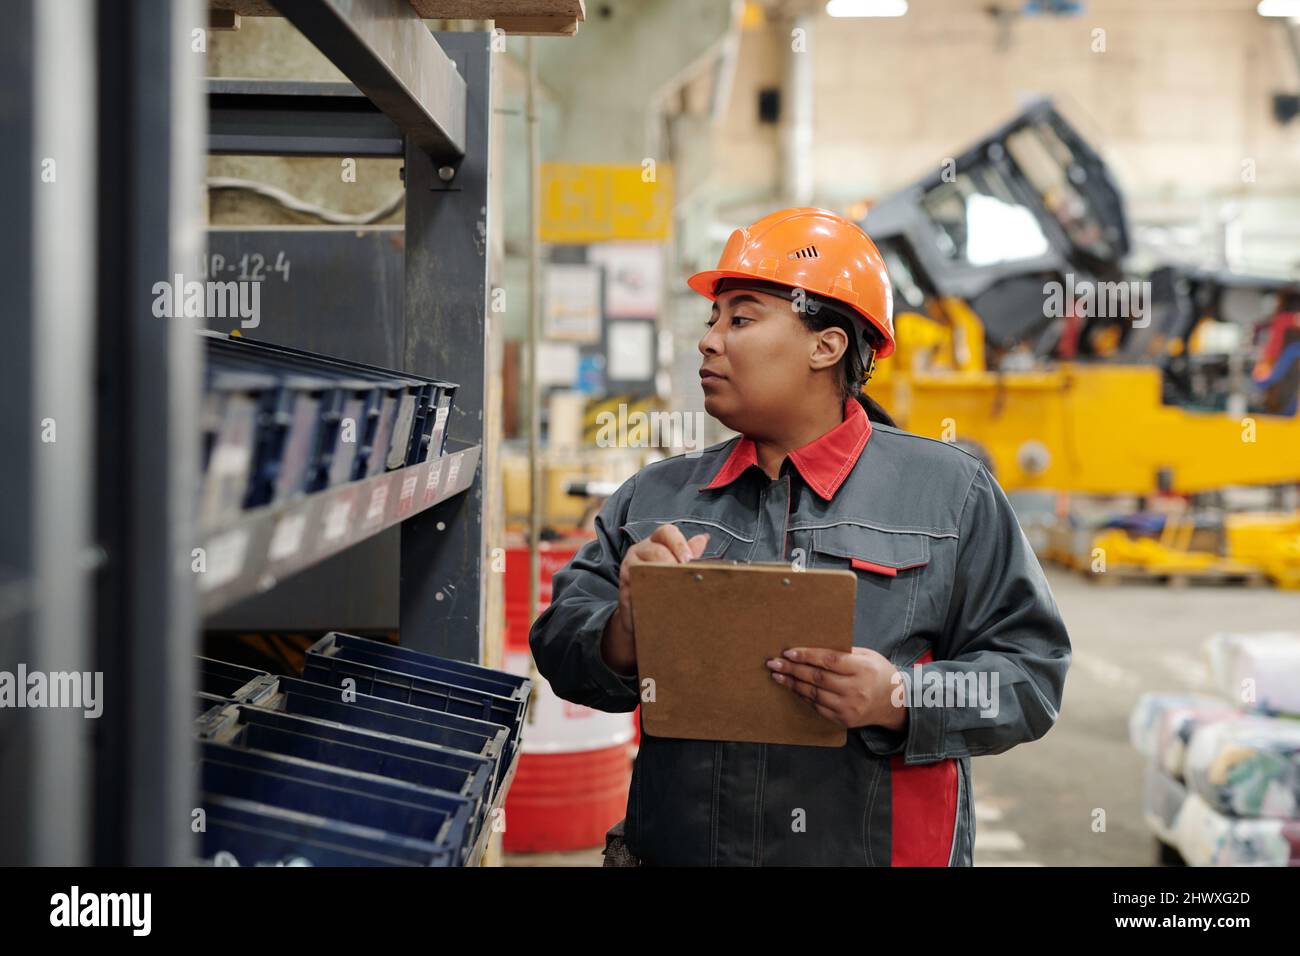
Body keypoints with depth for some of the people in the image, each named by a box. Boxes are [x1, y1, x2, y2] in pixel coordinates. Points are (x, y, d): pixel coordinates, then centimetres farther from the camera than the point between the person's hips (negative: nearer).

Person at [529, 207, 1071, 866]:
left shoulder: (948, 491, -3)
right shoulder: (655, 497, 7)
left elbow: (1028, 668, -7)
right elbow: (559, 644, 0)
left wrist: (901, 700, -22)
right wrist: (625, 633, -21)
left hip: (878, 845, -3)